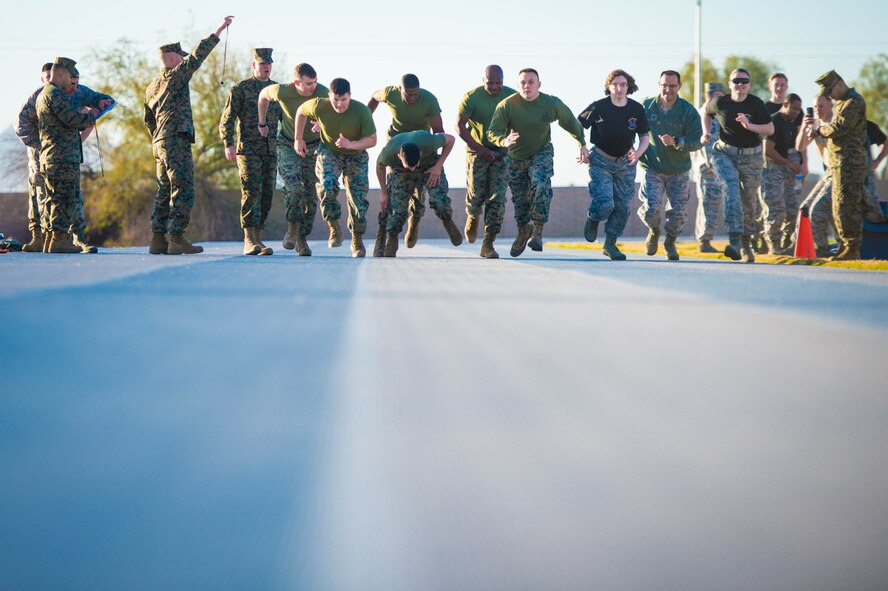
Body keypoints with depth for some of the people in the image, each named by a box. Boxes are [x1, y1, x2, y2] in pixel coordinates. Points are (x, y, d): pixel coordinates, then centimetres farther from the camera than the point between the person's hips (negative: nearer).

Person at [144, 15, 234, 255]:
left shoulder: (151, 87, 20)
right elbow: (197, 56, -13)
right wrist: (219, 30, -12)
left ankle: (158, 240, 7)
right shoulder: (174, 76, -5)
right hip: (177, 141, -9)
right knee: (183, 190, -10)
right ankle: (177, 238, -16)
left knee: (164, 191, 10)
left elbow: (148, 120, 24)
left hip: (160, 143, 9)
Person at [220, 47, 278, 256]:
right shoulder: (240, 89, 0)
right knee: (251, 192, -13)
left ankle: (257, 239, 9)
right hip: (248, 150, -5)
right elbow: (227, 119, -4)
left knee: (266, 195, 3)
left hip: (271, 151, 5)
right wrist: (228, 145, -16)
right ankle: (249, 241, -16)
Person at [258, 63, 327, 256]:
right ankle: (292, 228, -6)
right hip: (288, 146, -2)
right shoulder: (283, 92, -21)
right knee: (294, 186, -23)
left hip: (313, 147, 2)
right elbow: (263, 95, 1)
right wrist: (262, 124, 10)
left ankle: (302, 239, 14)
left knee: (310, 195, 2)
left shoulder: (323, 93, -22)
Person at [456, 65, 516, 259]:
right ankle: (472, 217, 38)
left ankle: (488, 245, -4)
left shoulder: (512, 96, -4)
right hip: (477, 151, -1)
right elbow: (459, 126, -8)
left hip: (502, 153, 1)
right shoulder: (472, 97, -10)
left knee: (498, 198, -8)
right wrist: (478, 148, -15)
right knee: (476, 195, 0)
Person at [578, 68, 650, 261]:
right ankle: (593, 218, 19)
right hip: (600, 162, -3)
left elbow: (645, 137, 4)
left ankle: (610, 244, 20)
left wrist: (639, 152, -14)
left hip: (625, 163, 3)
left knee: (622, 207, 3)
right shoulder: (598, 107, -13)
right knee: (605, 203, -17)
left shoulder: (636, 109, -5)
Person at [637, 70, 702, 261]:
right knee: (651, 209, -15)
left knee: (678, 213, 0)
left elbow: (697, 141, -13)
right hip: (652, 168, 0)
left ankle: (670, 242, 32)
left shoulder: (689, 111, -8)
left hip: (678, 171, 0)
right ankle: (654, 231, 22)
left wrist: (676, 142, -28)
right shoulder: (646, 106, -3)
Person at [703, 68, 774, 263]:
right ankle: (734, 241, -35)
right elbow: (706, 113, 18)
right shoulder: (720, 103, -4)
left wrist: (749, 126, -24)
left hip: (751, 157, 1)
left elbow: (770, 129, -10)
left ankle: (746, 245, 28)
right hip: (725, 153, -1)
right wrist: (706, 132, 3)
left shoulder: (756, 104, -7)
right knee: (732, 189, -25)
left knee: (749, 202, 8)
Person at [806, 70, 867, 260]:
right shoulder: (842, 102, 22)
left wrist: (819, 130, -4)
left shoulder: (853, 102, -11)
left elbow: (838, 128, -21)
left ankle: (851, 250, -12)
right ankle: (846, 247, 17)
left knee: (846, 207, -12)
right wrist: (817, 125, 5)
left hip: (849, 161, -10)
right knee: (840, 208, 12)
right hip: (840, 163, 10)